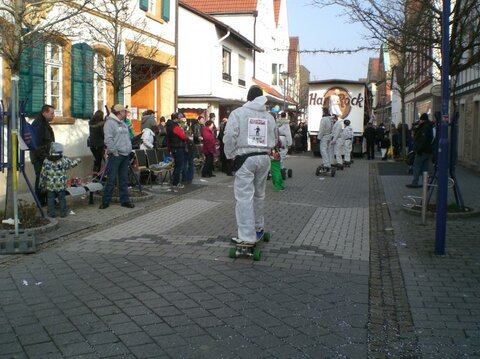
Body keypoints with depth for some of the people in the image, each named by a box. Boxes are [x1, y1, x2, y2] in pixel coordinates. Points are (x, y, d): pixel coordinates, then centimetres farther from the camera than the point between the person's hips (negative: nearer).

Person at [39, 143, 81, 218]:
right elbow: (72, 164, 9)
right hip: (61, 185, 0)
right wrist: (77, 160, 30)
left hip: (50, 185, 0)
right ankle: (63, 213, 19)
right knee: (62, 199, 13)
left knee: (50, 199, 12)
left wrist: (42, 183, 8)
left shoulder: (46, 161, -9)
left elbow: (43, 174, -3)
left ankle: (51, 213, 17)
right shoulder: (64, 160, -10)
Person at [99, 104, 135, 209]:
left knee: (123, 179, 11)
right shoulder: (110, 122, -9)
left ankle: (124, 200, 17)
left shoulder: (123, 123, 19)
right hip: (116, 156, -8)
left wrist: (129, 150, 13)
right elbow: (108, 139, -17)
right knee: (112, 179, -5)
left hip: (125, 155, 8)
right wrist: (114, 151, -18)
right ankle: (105, 201, 3)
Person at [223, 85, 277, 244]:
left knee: (244, 197, -5)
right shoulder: (269, 116, 10)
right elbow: (273, 140, 13)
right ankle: (258, 227, 33)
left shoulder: (238, 113, -4)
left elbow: (229, 136, -11)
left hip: (245, 158, -5)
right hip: (264, 158, 5)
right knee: (259, 194, 19)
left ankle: (247, 236, -9)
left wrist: (230, 155, 1)